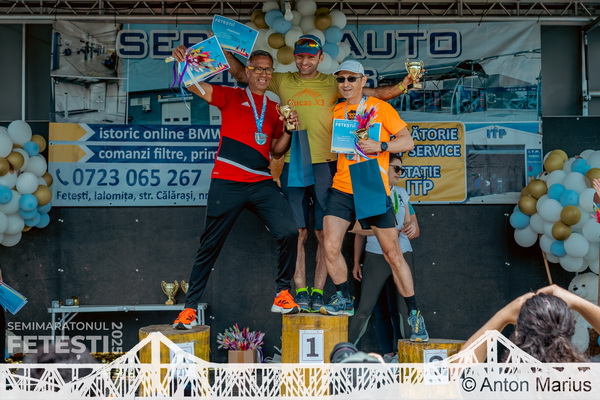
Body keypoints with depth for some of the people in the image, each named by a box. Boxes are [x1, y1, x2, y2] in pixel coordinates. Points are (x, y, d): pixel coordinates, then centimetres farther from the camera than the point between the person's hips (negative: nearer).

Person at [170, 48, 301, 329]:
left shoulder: (274, 110, 17)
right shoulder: (231, 97, 7)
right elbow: (194, 85, -2)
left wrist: (288, 130, 3)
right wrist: (182, 62, -21)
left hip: (261, 184, 3)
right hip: (227, 183, -3)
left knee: (289, 233, -13)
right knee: (210, 246, 2)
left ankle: (282, 296, 2)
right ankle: (190, 308, 12)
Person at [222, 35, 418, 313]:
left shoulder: (333, 83, 8)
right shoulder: (282, 82, 11)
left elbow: (373, 93, 6)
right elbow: (242, 74, 16)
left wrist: (403, 85, -6)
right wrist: (225, 50, 5)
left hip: (324, 165, -1)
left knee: (324, 233, -1)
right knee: (298, 233, 2)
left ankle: (318, 292, 5)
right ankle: (300, 292, 7)